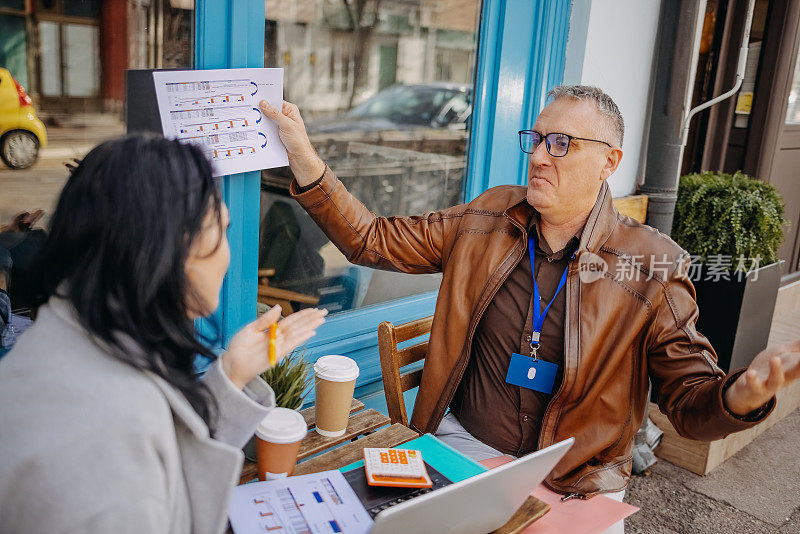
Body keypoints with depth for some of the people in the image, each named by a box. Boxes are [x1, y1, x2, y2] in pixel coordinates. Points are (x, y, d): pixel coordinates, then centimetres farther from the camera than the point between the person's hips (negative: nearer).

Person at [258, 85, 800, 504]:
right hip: (464, 447, 1)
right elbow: (371, 239, 2)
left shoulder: (652, 267, -7)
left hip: (577, 481, -1)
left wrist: (744, 392, -29)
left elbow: (691, 403, -5)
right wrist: (305, 159, -9)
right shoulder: (488, 219, 0)